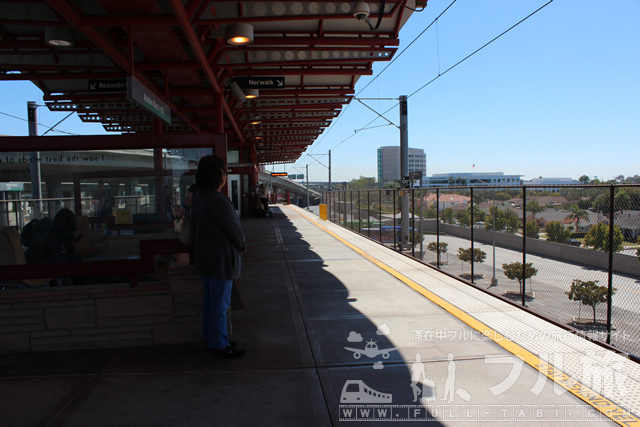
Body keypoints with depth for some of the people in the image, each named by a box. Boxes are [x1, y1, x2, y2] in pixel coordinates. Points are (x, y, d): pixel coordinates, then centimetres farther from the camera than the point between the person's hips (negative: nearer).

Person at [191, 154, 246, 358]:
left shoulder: (199, 197, 5)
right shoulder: (219, 201, -25)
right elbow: (235, 230, -20)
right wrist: (242, 245, 2)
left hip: (205, 257, 10)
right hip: (221, 259, -10)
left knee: (210, 300, 20)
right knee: (220, 303, 2)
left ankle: (211, 337, 34)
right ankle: (219, 345, 14)